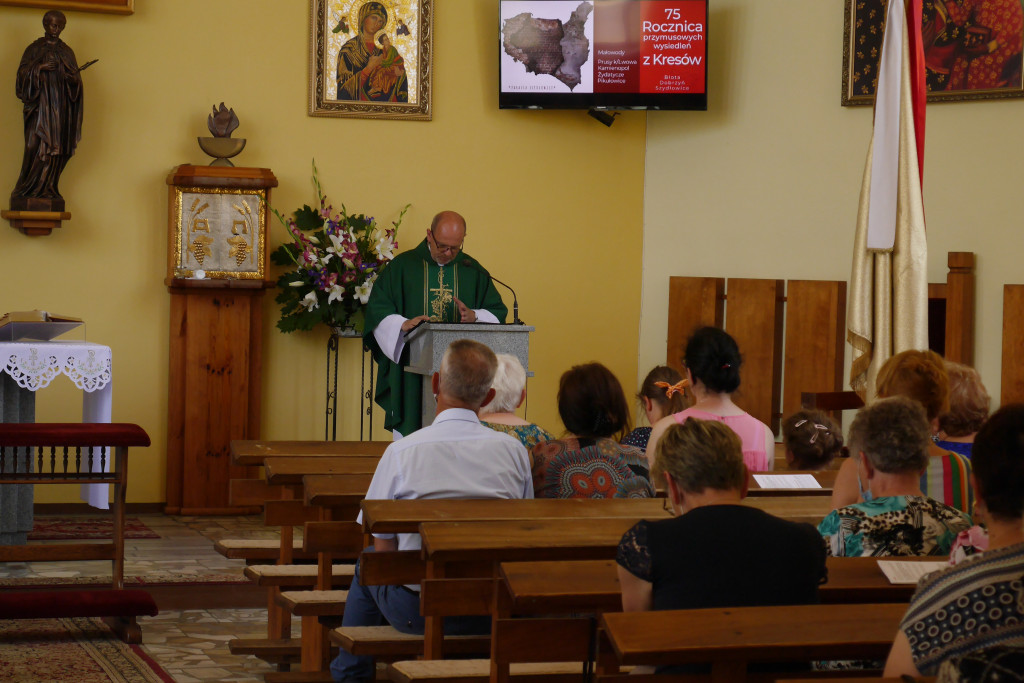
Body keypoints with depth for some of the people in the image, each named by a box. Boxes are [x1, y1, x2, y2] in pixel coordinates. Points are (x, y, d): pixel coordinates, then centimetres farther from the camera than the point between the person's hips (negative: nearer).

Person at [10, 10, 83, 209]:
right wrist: (40, 67, -15)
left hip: (60, 104, 3)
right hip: (40, 104, -3)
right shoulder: (35, 49, 7)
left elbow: (75, 81, 14)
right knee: (37, 146, -11)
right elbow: (23, 73, 0)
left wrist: (72, 77, -8)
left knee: (56, 148, -2)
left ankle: (47, 188, 2)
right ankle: (30, 189, -6)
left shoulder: (66, 52, 15)